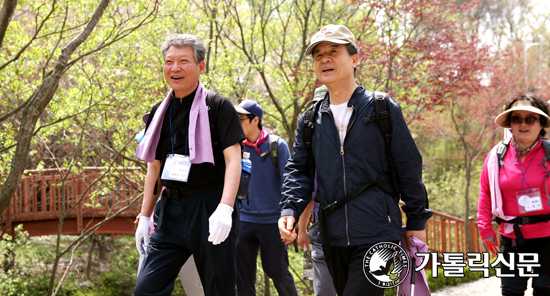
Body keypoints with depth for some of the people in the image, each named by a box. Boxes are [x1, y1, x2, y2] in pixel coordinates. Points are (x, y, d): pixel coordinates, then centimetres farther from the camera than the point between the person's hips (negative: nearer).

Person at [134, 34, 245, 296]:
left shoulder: (218, 106, -3)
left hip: (210, 210, -5)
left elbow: (233, 159, -11)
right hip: (170, 210, 5)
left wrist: (224, 208, -24)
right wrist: (144, 216, 14)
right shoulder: (160, 112, 13)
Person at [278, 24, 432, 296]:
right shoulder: (310, 120, 12)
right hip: (333, 239, 5)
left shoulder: (383, 110, 1)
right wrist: (289, 210, -6)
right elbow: (298, 170, 13)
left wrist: (416, 221, 3)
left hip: (377, 237, -5)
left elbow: (409, 168, 3)